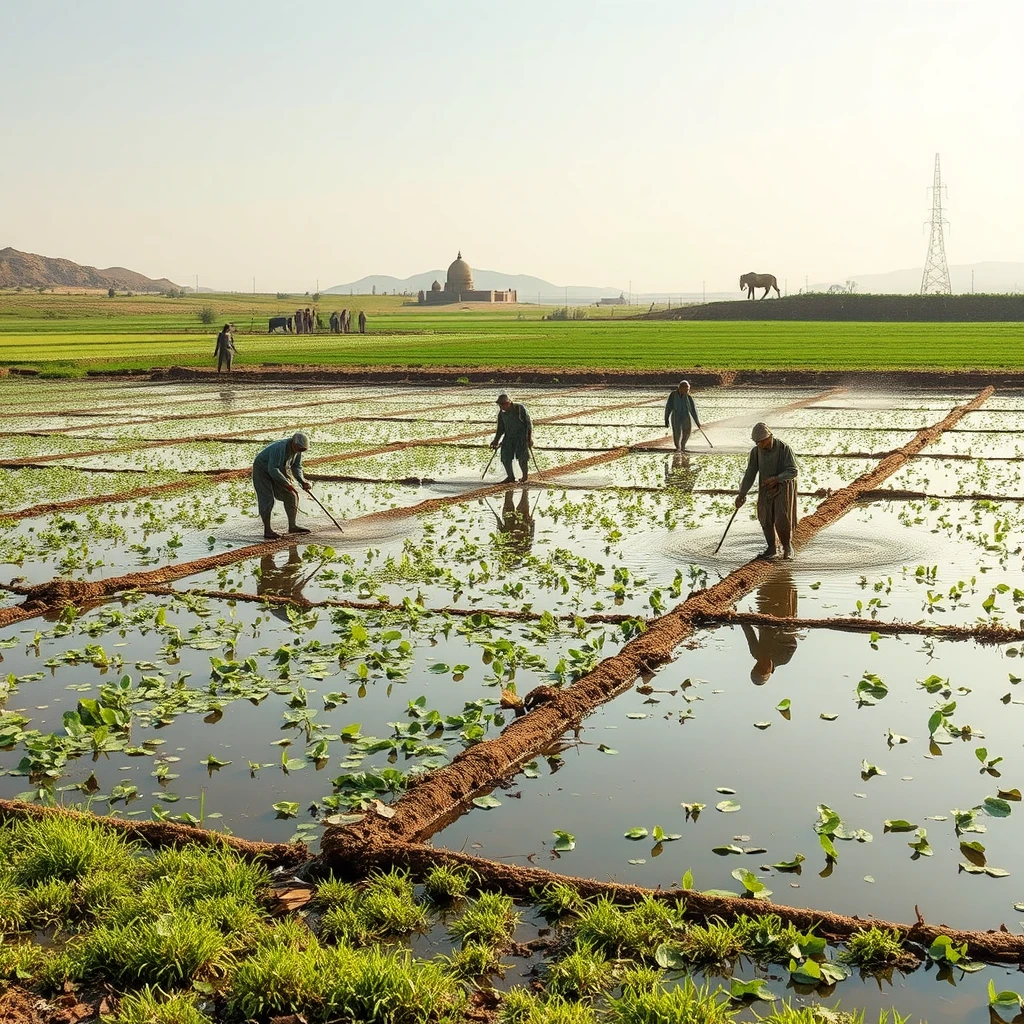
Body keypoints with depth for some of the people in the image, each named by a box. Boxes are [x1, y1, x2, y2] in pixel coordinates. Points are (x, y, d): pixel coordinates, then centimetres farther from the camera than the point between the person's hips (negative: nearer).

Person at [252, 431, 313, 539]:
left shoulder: (297, 450, -12)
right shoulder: (280, 448, -36)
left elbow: (297, 467, -2)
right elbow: (272, 470, -35)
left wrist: (302, 482, -18)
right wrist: (286, 483, -34)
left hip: (279, 470, 8)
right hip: (263, 469, -8)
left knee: (291, 494, 0)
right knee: (267, 499, -13)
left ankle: (292, 526, 6)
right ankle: (267, 531, -9)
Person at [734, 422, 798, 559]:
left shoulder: (784, 448, -21)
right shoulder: (755, 451, -9)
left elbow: (793, 471, -19)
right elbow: (750, 474, -4)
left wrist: (776, 478, -33)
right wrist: (741, 494, -10)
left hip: (784, 487, -4)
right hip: (766, 488, 4)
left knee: (782, 520, -9)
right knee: (766, 519, 3)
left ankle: (787, 546, 14)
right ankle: (771, 548, 18)